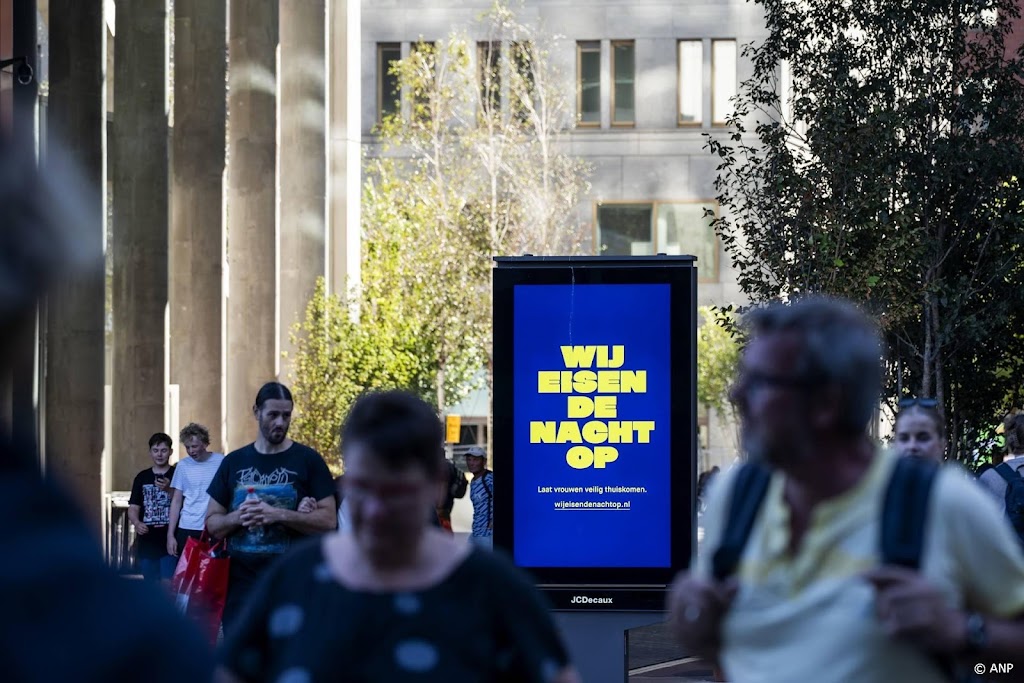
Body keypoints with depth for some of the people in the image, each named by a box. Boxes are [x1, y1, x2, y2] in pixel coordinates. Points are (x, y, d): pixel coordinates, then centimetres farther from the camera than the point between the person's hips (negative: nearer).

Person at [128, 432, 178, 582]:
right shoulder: (142, 477, 11)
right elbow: (133, 507, 9)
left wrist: (169, 490, -20)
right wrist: (137, 523, -12)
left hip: (170, 540, -4)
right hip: (147, 541, 4)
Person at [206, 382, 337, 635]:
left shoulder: (308, 460, 1)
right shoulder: (234, 462, 10)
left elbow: (329, 520, -5)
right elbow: (212, 523, 11)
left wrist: (278, 515, -18)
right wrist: (239, 517, -11)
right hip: (241, 585, 3)